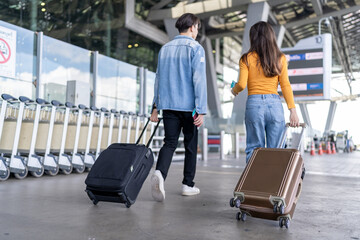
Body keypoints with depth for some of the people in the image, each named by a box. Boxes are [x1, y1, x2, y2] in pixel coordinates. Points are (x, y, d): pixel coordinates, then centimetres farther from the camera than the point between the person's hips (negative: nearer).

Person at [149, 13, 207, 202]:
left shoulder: (165, 48, 13)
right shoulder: (195, 48, -4)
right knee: (190, 145, 9)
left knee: (169, 143, 2)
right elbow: (199, 80, -12)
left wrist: (155, 106, 18)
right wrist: (201, 110, -13)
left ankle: (159, 173, -24)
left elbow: (158, 78, 14)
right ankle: (188, 184, 17)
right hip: (189, 106, -4)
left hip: (168, 105, 4)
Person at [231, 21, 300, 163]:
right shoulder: (280, 58, 7)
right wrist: (293, 110, 1)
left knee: (254, 149, 4)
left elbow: (241, 84, -7)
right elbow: (285, 85, 1)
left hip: (254, 104, -1)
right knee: (274, 150, 7)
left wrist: (234, 90, 16)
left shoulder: (247, 59, 1)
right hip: (274, 103, 2)